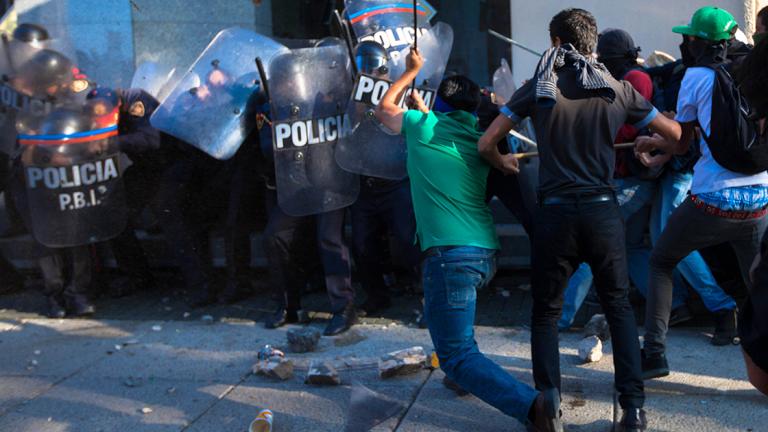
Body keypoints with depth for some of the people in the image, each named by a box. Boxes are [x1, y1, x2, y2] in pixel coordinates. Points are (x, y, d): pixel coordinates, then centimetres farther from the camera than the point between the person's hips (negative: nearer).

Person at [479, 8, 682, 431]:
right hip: (603, 210, 1)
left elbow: (486, 144, 3)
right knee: (619, 307, 15)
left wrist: (504, 164, 25)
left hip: (555, 213, -1)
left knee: (546, 312, 14)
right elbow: (675, 132, 11)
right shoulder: (616, 88, 5)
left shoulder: (538, 88, 3)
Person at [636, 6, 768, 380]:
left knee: (660, 263, 18)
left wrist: (651, 143, 28)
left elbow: (681, 144, 8)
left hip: (711, 202, -3)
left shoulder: (696, 76, 0)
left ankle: (654, 353, 13)